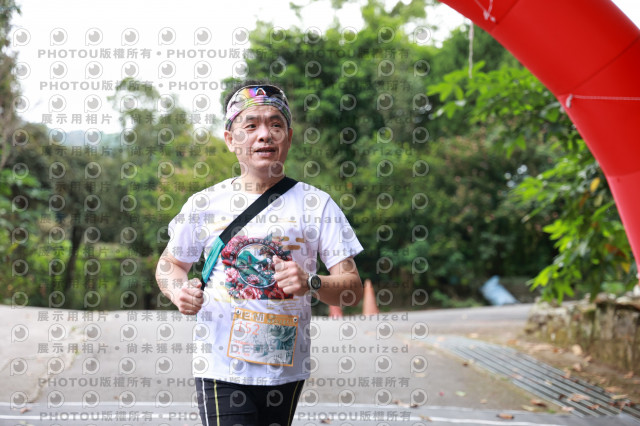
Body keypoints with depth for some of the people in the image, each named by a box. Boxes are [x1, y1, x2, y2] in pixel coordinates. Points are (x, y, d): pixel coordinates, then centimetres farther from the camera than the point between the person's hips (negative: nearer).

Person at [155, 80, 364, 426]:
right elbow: (169, 264, 18)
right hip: (221, 369, -1)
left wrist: (311, 284, -21)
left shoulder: (316, 204, 1)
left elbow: (353, 288, -1)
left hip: (287, 371, 1)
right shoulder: (205, 204, 3)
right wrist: (179, 291, -5)